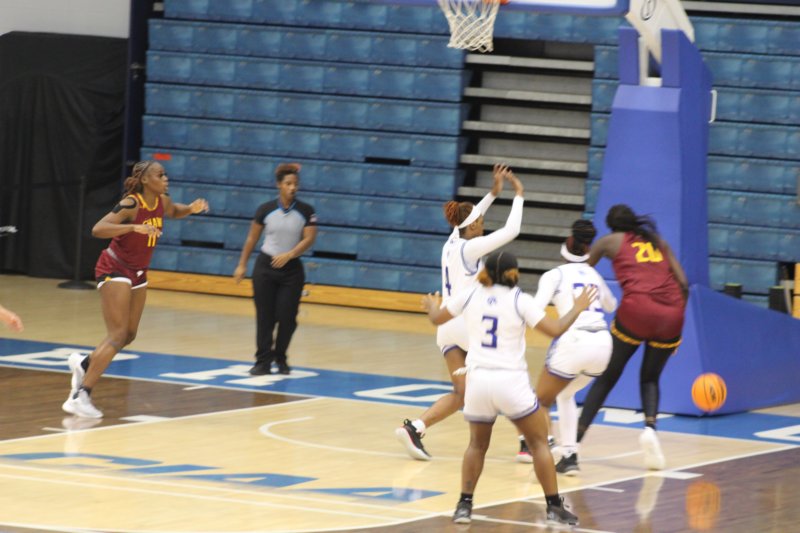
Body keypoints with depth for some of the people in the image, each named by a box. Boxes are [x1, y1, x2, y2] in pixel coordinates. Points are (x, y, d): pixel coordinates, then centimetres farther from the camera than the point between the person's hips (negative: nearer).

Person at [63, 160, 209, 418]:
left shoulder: (162, 201, -1)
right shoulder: (131, 204, -24)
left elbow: (174, 212, 25)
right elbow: (98, 229, -35)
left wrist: (191, 208, 2)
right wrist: (134, 227, -45)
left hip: (137, 272, 8)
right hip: (114, 269, -8)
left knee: (129, 335, 15)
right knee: (118, 335, -17)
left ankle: (84, 363, 38)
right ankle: (81, 396, -18)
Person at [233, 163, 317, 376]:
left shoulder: (306, 211, -5)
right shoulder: (265, 210, -4)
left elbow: (308, 239, -13)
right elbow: (252, 238, 4)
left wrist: (288, 255, -27)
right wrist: (242, 265, 5)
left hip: (292, 269, 0)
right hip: (265, 267, 0)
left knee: (287, 317, -2)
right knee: (265, 316, -4)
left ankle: (280, 358, 19)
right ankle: (263, 361, 1)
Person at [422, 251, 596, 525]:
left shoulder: (470, 295, 3)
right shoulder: (520, 300, -6)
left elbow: (437, 318, 17)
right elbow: (554, 330, -10)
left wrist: (431, 305, 40)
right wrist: (577, 308, 6)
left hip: (478, 379, 3)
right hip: (511, 381, -3)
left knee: (477, 445, 22)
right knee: (539, 442, 10)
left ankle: (464, 505, 11)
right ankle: (554, 507, 5)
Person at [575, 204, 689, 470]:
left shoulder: (611, 241, 17)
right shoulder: (659, 241, 25)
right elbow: (683, 283, 16)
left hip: (637, 308, -3)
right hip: (671, 313, 3)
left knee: (606, 378, 9)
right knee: (650, 378, 20)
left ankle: (576, 438, 4)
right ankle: (650, 427, -7)